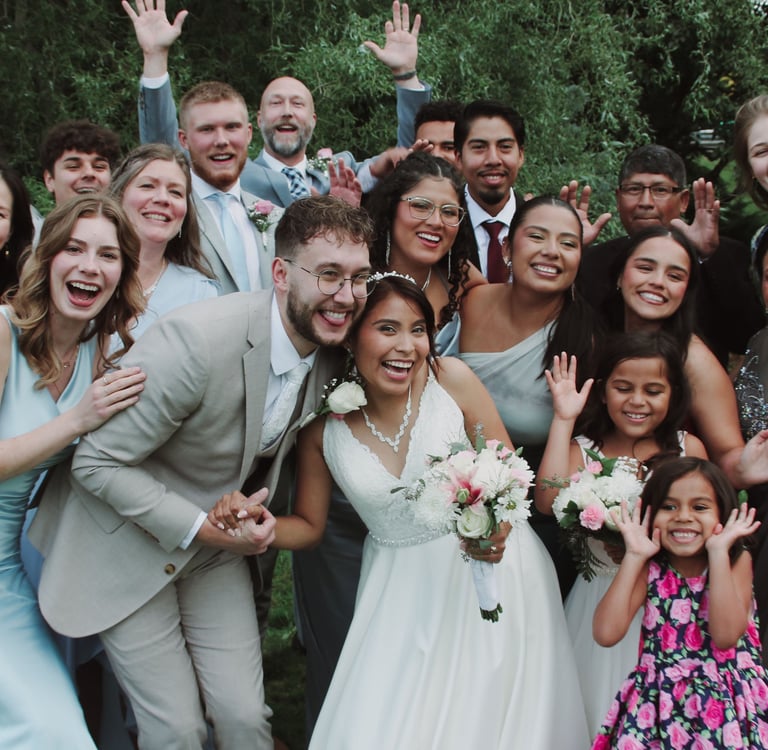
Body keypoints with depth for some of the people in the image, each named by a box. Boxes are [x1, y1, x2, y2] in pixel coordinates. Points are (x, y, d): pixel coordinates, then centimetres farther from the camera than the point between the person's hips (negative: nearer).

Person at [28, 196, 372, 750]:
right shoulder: (197, 339, -31)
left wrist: (249, 522, 2)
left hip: (218, 538, 5)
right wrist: (200, 528, -24)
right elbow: (95, 461, -23)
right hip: (128, 544, -5)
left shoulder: (332, 356, -8)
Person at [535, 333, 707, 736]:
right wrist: (563, 419, -17)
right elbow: (548, 501, -22)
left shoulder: (688, 449, -2)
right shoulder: (583, 449, -3)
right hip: (602, 600, 0)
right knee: (602, 706, 10)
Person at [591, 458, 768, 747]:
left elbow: (726, 635, -18)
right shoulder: (650, 568, 2)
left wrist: (718, 552, -16)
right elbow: (606, 633, -13)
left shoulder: (737, 561, -1)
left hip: (727, 705, -1)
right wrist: (634, 557, -10)